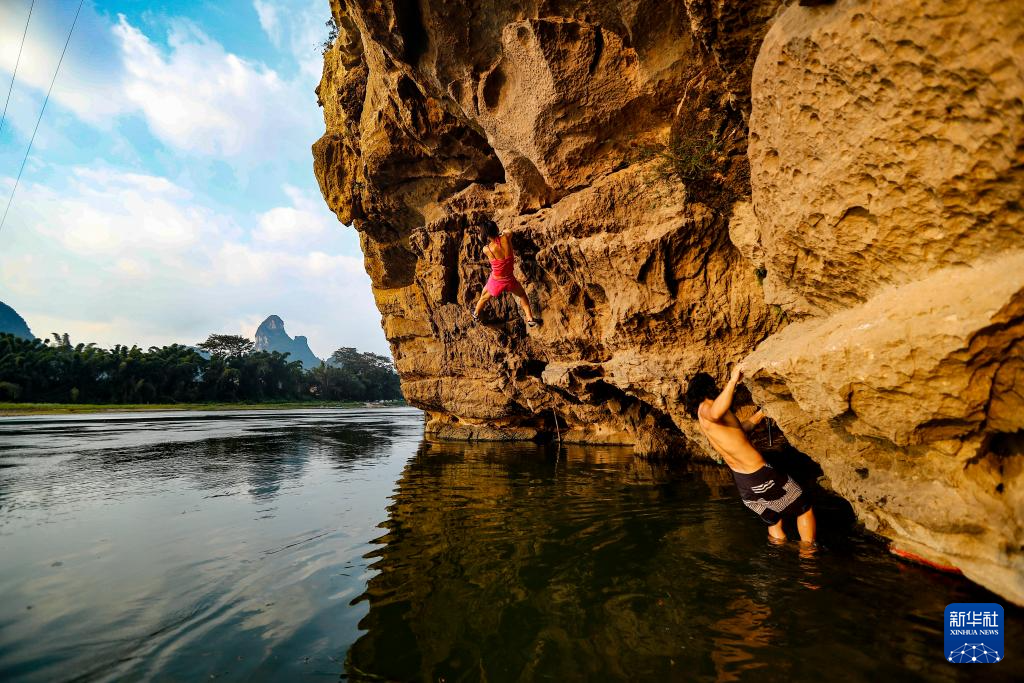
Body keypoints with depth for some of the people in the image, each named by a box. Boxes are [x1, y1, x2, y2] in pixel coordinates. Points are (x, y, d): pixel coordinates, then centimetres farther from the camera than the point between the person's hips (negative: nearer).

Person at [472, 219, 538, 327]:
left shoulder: (486, 249, -24)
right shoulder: (506, 238, -19)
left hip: (496, 282, -1)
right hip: (510, 280, 1)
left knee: (484, 298, 31)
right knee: (522, 295, 32)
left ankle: (476, 314, 57)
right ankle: (530, 319, 39)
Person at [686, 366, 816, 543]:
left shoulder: (704, 419, 11)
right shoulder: (705, 408, -19)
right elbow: (715, 414, -47)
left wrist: (762, 412, 24)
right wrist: (733, 381, -41)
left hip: (742, 480, 9)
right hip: (759, 475, -9)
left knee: (774, 522, 25)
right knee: (805, 509, 14)